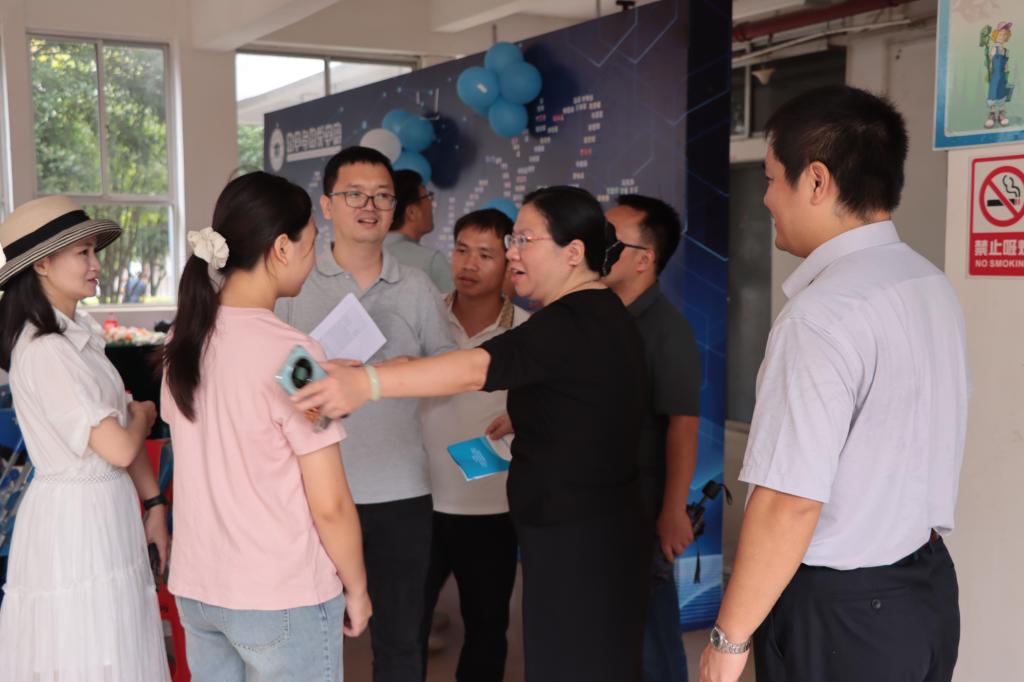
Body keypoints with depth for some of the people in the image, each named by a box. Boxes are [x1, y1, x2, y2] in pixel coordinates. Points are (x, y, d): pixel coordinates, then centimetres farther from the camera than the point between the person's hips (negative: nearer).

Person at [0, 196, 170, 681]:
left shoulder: (80, 335, 8)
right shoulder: (44, 350, -20)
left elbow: (125, 422, 10)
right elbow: (118, 447, -22)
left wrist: (154, 506, 8)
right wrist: (143, 414, -1)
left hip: (106, 509, 9)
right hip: (73, 516, -9)